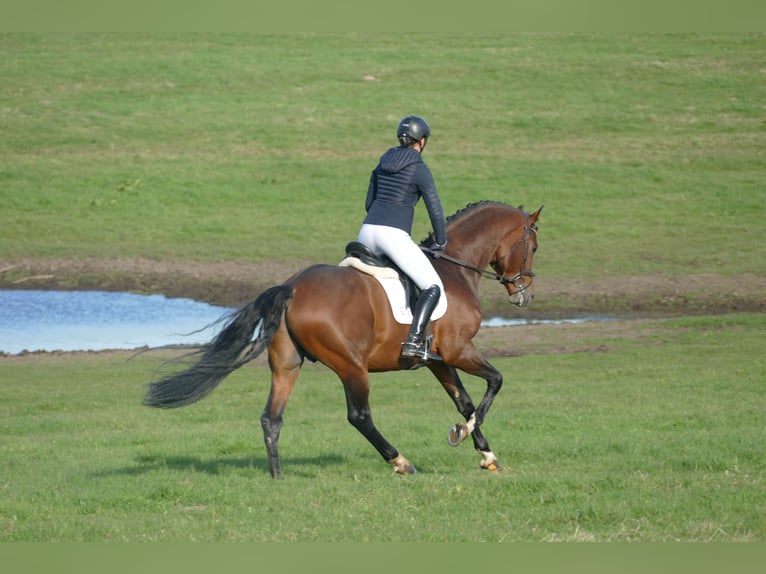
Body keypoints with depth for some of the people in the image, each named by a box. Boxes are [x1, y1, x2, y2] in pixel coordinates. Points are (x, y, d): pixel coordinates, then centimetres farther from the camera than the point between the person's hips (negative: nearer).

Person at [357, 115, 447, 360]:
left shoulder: (383, 163, 18)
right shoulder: (419, 170, -1)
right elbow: (435, 211, -3)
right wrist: (440, 244, 10)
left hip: (368, 231, 7)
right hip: (394, 236, -7)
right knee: (433, 287, -6)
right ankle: (414, 340, -23)